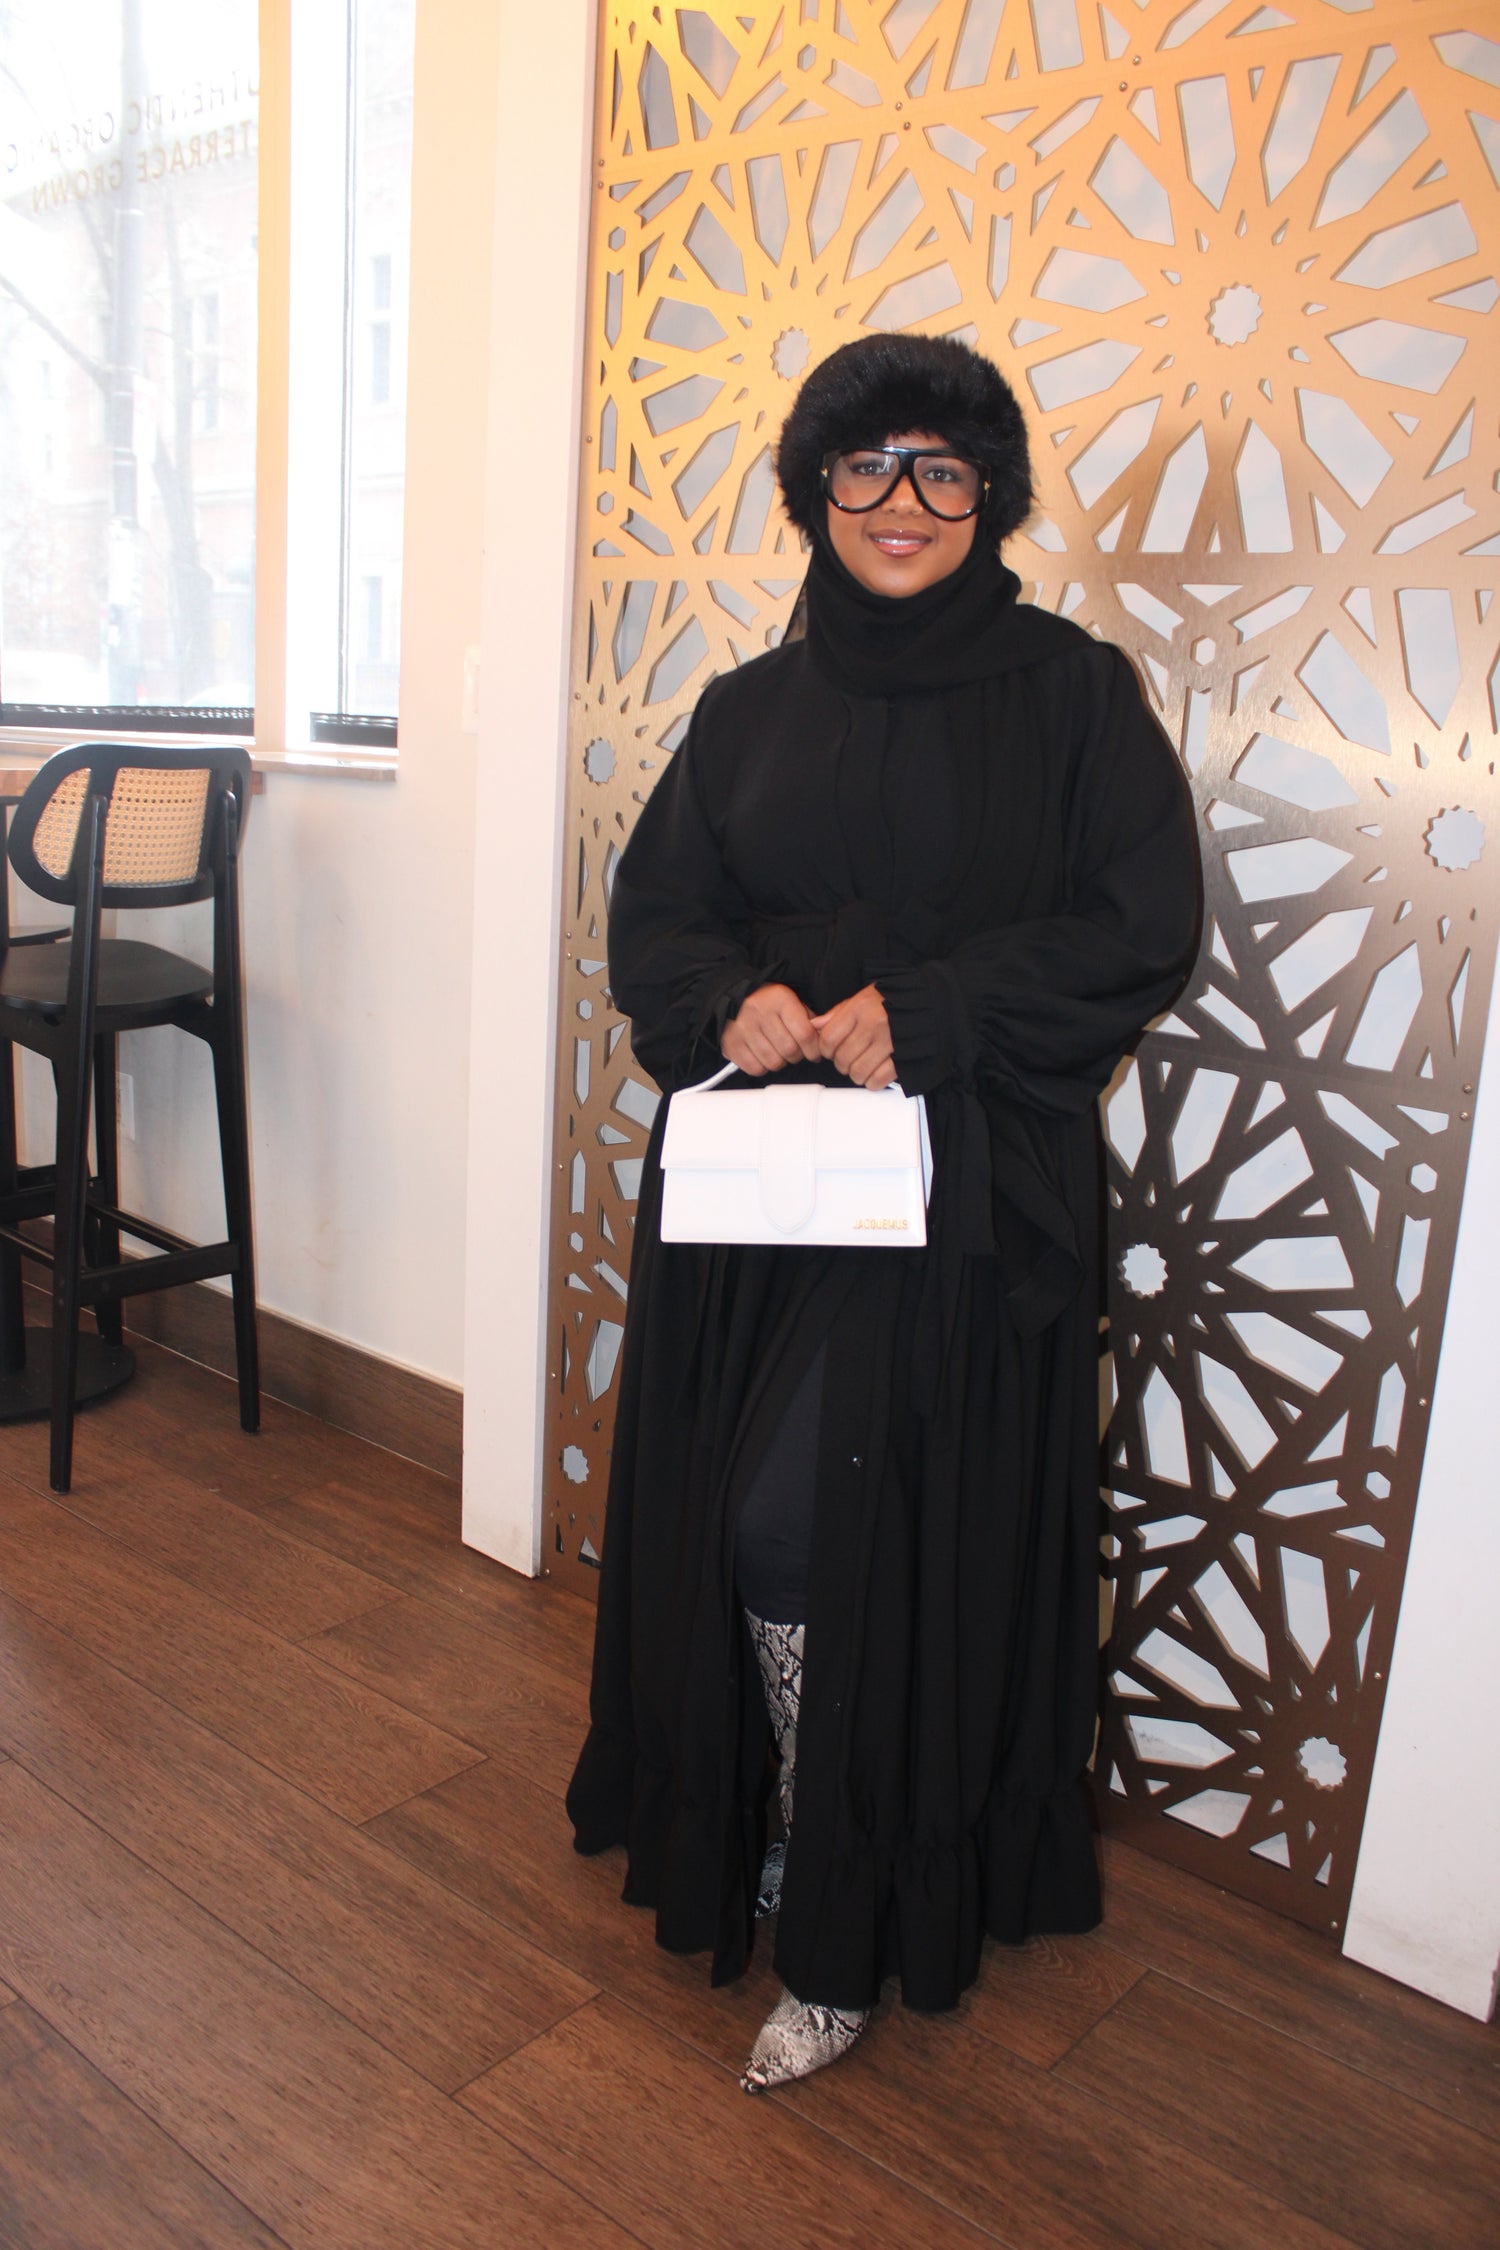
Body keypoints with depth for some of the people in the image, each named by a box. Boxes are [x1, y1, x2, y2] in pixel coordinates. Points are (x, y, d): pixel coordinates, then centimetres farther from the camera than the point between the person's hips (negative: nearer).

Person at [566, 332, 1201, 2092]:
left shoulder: (1070, 691, 2)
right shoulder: (748, 710, 12)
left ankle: (842, 1941, 15)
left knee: (806, 1518, -7)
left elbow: (1144, 924, -5)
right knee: (738, 1516, 8)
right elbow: (650, 910, 11)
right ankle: (773, 1824, 35)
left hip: (960, 1186, -4)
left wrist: (926, 1013, -15)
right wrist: (732, 996, -11)